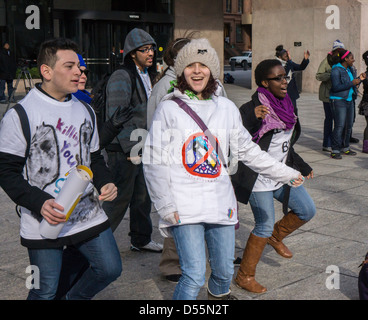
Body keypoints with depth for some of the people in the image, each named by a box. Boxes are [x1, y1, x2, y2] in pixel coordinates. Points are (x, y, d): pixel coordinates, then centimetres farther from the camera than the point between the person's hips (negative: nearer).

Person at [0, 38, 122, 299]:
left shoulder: (85, 111, 10)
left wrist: (105, 183, -2)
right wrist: (40, 203, -22)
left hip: (89, 216, 5)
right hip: (45, 222, -5)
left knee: (110, 268, 7)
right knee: (45, 292, 5)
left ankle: (75, 298, 33)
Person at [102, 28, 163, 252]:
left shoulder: (147, 76, 14)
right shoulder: (121, 78, -16)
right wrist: (131, 149, -22)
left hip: (141, 147, 9)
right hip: (124, 149, -9)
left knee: (143, 195, 16)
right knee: (120, 198, -3)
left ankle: (141, 239, 31)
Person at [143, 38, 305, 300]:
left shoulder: (226, 108, 9)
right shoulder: (169, 108, -3)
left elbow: (247, 150, 17)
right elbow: (154, 162, -4)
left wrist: (286, 173, 19)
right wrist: (166, 206, -9)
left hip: (220, 202, 4)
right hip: (185, 206, -4)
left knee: (225, 270, 15)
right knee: (194, 276, -14)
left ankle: (220, 292, 48)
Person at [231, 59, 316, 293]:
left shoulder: (286, 105, 9)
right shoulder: (252, 108, -16)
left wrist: (303, 167, 26)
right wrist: (252, 118, -37)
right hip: (259, 179, -8)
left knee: (307, 210, 9)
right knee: (265, 226, -4)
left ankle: (276, 236, 35)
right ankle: (245, 276, 14)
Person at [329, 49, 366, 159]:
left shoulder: (349, 69, 14)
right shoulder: (336, 70, -12)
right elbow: (336, 87, -20)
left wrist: (359, 79, 5)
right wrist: (352, 83, -20)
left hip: (349, 100, 9)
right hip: (338, 101, -9)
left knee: (349, 125, 10)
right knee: (339, 126, -12)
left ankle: (345, 148, 20)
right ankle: (335, 151, -8)